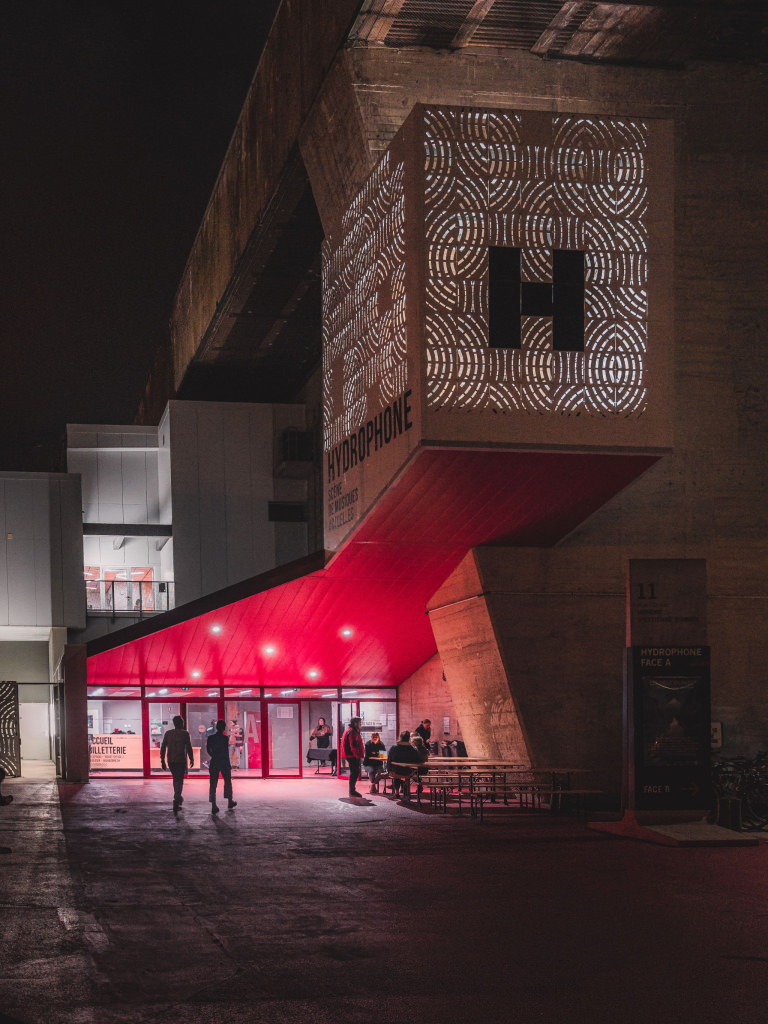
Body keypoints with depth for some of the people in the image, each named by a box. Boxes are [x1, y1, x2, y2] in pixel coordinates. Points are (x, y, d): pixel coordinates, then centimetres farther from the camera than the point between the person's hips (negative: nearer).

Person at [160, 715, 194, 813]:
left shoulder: (168, 733, 4)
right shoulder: (185, 733, -5)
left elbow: (163, 748, 4)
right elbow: (189, 748, -5)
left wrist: (162, 761, 9)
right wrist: (191, 760, 5)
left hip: (170, 761, 4)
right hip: (181, 760, -4)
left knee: (176, 779, 22)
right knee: (179, 780, -2)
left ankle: (178, 798, 33)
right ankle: (176, 800, -15)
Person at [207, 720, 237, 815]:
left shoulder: (211, 738, -3)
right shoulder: (225, 738, -12)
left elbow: (209, 751, 7)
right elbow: (226, 752, -11)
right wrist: (228, 765, -3)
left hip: (214, 763, 2)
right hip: (224, 763, -2)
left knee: (213, 784, 2)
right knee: (228, 782, 18)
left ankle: (213, 806, -5)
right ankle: (230, 802, 31)